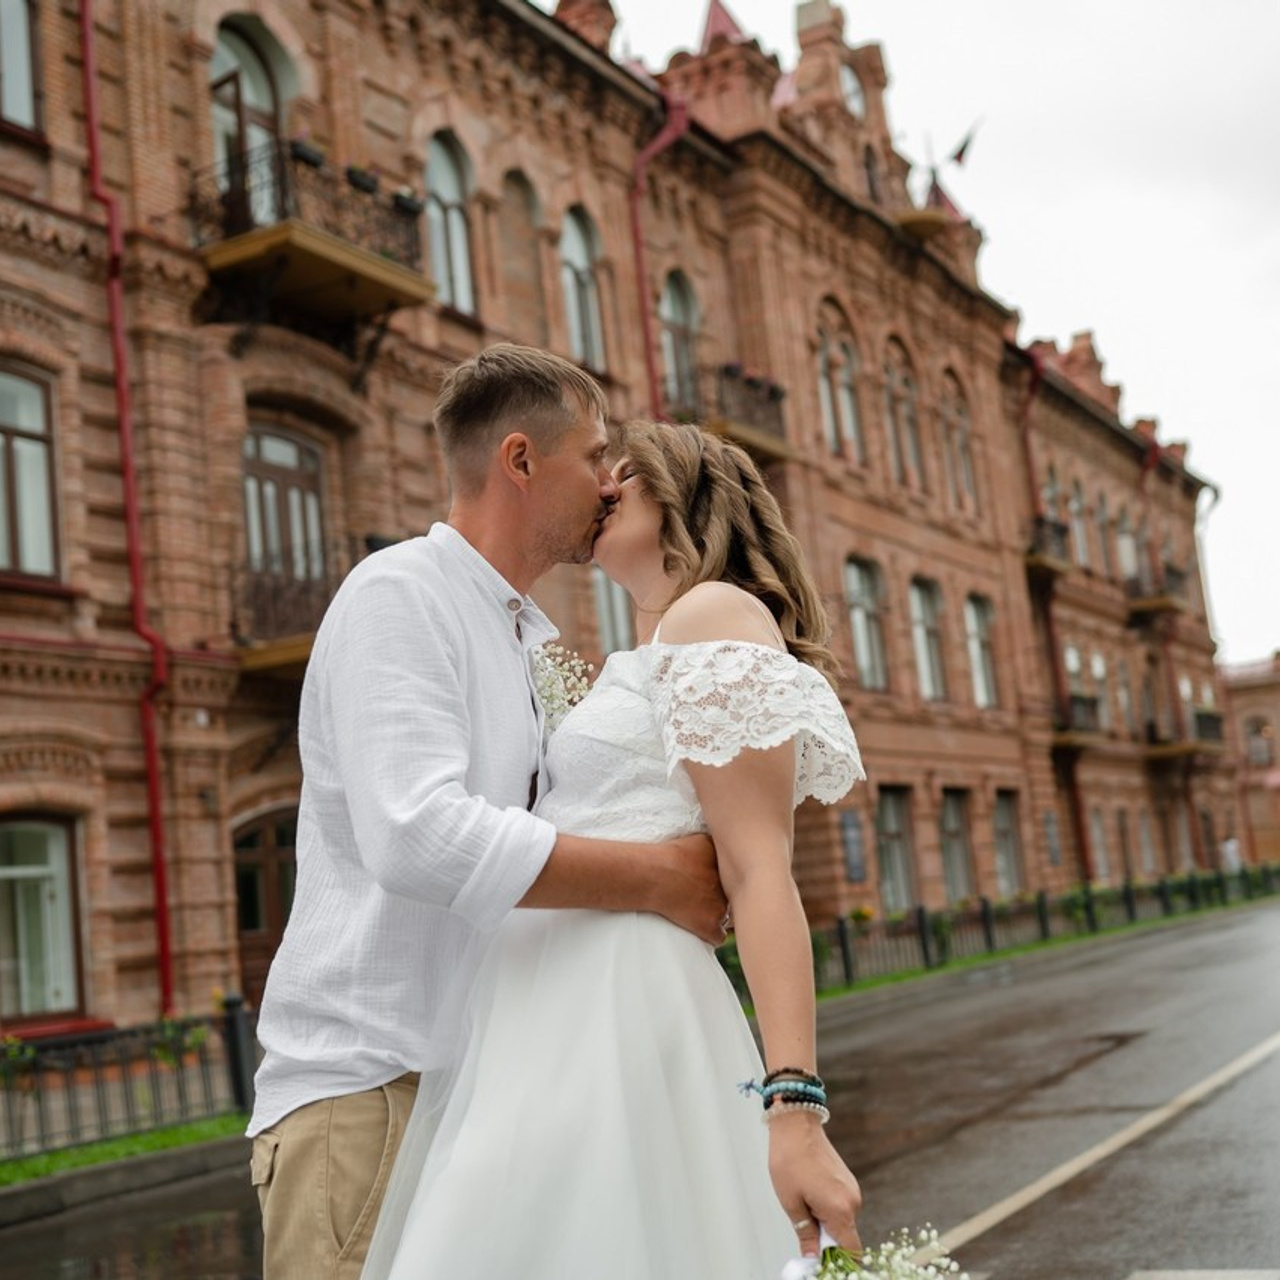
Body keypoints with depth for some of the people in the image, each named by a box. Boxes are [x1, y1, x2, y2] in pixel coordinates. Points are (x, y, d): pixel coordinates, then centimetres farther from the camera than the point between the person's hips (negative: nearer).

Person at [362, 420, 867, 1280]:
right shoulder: (644, 663, 23)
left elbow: (760, 870, -16)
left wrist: (794, 1106, -23)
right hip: (548, 1028, 9)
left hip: (612, 1019, -9)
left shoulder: (719, 613, -5)